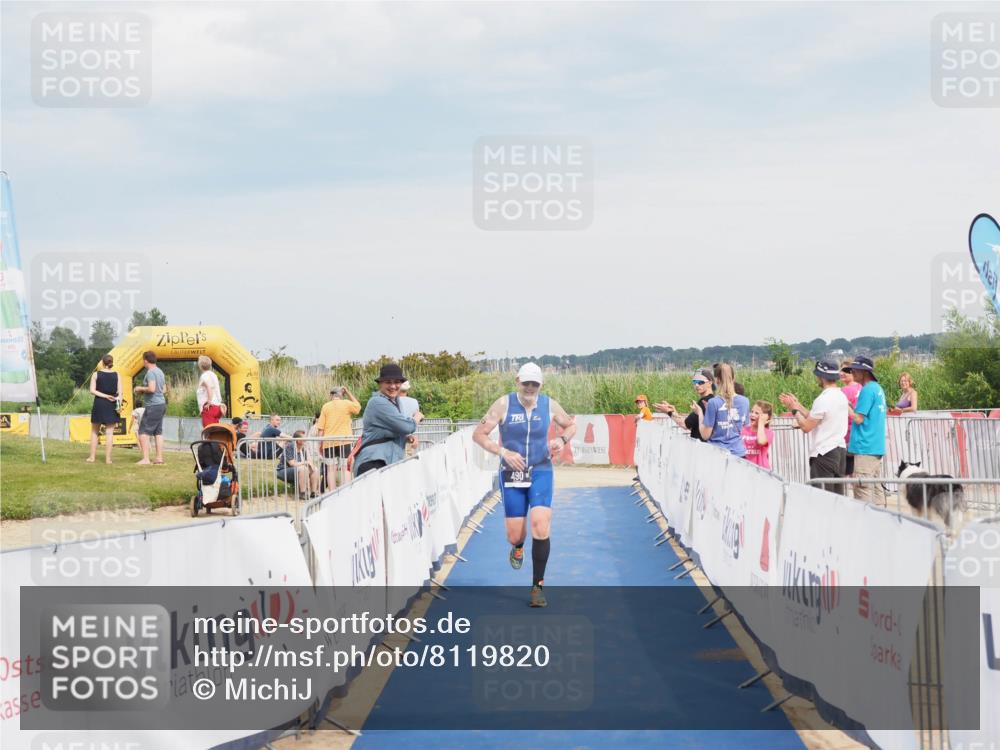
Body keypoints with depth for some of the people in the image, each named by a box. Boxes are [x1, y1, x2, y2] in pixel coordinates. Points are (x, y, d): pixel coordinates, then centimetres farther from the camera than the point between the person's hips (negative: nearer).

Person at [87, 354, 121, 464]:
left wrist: (105, 396, -9)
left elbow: (92, 390, -6)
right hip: (112, 406, 0)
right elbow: (120, 392, -3)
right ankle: (108, 458, 0)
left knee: (94, 431, 12)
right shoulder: (117, 375, 1)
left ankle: (92, 457, 11)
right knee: (109, 432, 2)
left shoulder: (96, 374, -1)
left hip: (99, 404, 0)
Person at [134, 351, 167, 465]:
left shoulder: (150, 372, -15)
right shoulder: (160, 372, 14)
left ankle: (146, 459, -11)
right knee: (158, 432, 13)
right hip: (161, 404, 9)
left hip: (153, 406, -9)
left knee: (143, 432, -6)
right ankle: (159, 457, 13)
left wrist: (141, 388, -9)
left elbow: (151, 388, -26)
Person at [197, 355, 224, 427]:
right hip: (217, 406, 9)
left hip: (209, 407, -9)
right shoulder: (213, 375, 18)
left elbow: (209, 388, -24)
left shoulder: (204, 376, -7)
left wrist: (209, 402, -25)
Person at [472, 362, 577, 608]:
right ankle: (517, 547, 44)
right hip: (511, 474, 0)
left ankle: (537, 586, -7)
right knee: (515, 535, 1)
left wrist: (562, 439, -5)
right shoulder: (504, 404, -8)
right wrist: (504, 452, -19)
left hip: (541, 472, 0)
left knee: (541, 526, -18)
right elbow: (478, 434, -6)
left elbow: (571, 425, 17)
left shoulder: (549, 405, -1)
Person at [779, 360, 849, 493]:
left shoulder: (823, 400, -17)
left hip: (824, 453, -9)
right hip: (840, 450, 9)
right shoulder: (841, 396, 11)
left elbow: (806, 427, -15)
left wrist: (795, 410, 0)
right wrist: (798, 405, 18)